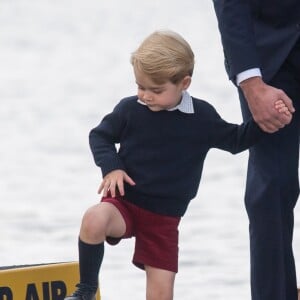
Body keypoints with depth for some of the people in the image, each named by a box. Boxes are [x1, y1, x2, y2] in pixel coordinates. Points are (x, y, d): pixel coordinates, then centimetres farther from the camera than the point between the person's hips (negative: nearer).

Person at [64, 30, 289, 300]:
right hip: (125, 202, -1)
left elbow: (235, 140, 11)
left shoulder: (201, 117, -4)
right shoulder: (130, 110, -7)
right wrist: (111, 167, -11)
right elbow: (100, 136, 7)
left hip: (164, 218, 1)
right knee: (94, 220, -35)